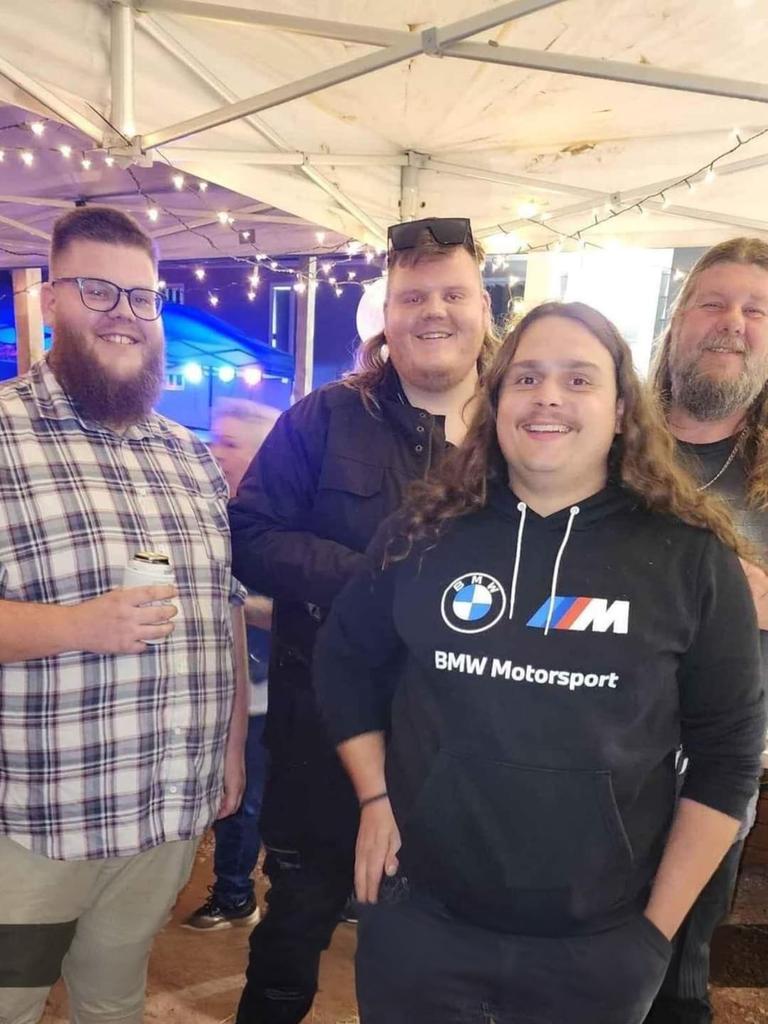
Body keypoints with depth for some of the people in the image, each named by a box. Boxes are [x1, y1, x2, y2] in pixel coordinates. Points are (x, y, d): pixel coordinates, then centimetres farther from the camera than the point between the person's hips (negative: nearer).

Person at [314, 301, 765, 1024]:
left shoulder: (691, 558, -8)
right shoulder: (427, 534, -5)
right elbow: (345, 659, 7)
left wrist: (657, 926, -3)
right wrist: (375, 797, 0)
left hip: (600, 945, 0)